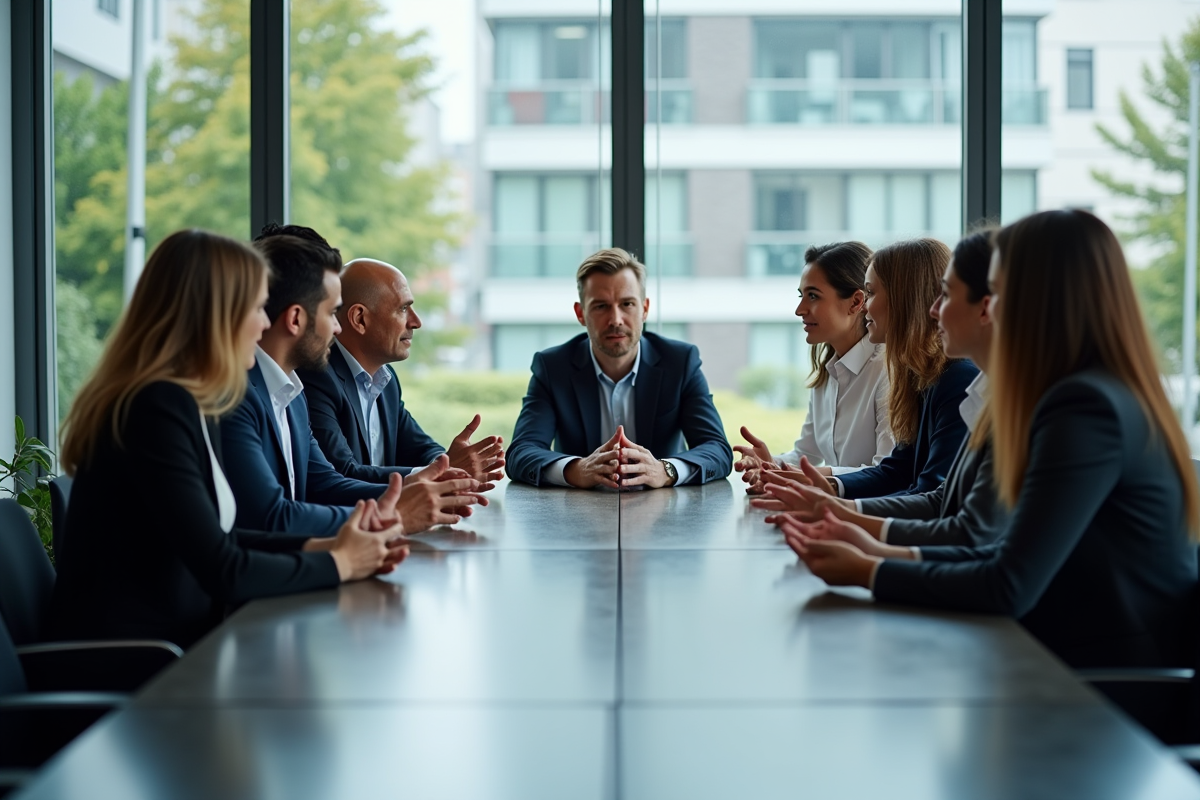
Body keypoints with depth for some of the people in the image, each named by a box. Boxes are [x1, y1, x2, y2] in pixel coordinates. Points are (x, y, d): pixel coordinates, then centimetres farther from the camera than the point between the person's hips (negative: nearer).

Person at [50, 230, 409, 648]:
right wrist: (337, 563, -6)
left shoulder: (188, 404, 10)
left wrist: (325, 546, 2)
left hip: (171, 643, 8)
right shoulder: (157, 408, -19)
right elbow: (223, 572, -19)